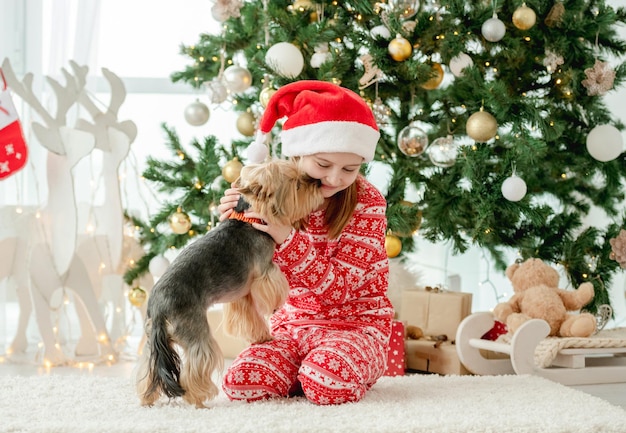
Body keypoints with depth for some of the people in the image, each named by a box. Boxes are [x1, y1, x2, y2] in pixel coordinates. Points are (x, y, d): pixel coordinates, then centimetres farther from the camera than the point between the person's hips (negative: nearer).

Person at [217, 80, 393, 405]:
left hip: (354, 323, -3)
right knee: (240, 382, -21)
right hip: (291, 322, 4)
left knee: (327, 385, -33)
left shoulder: (367, 202, -12)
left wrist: (287, 238, -31)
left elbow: (337, 287, -19)